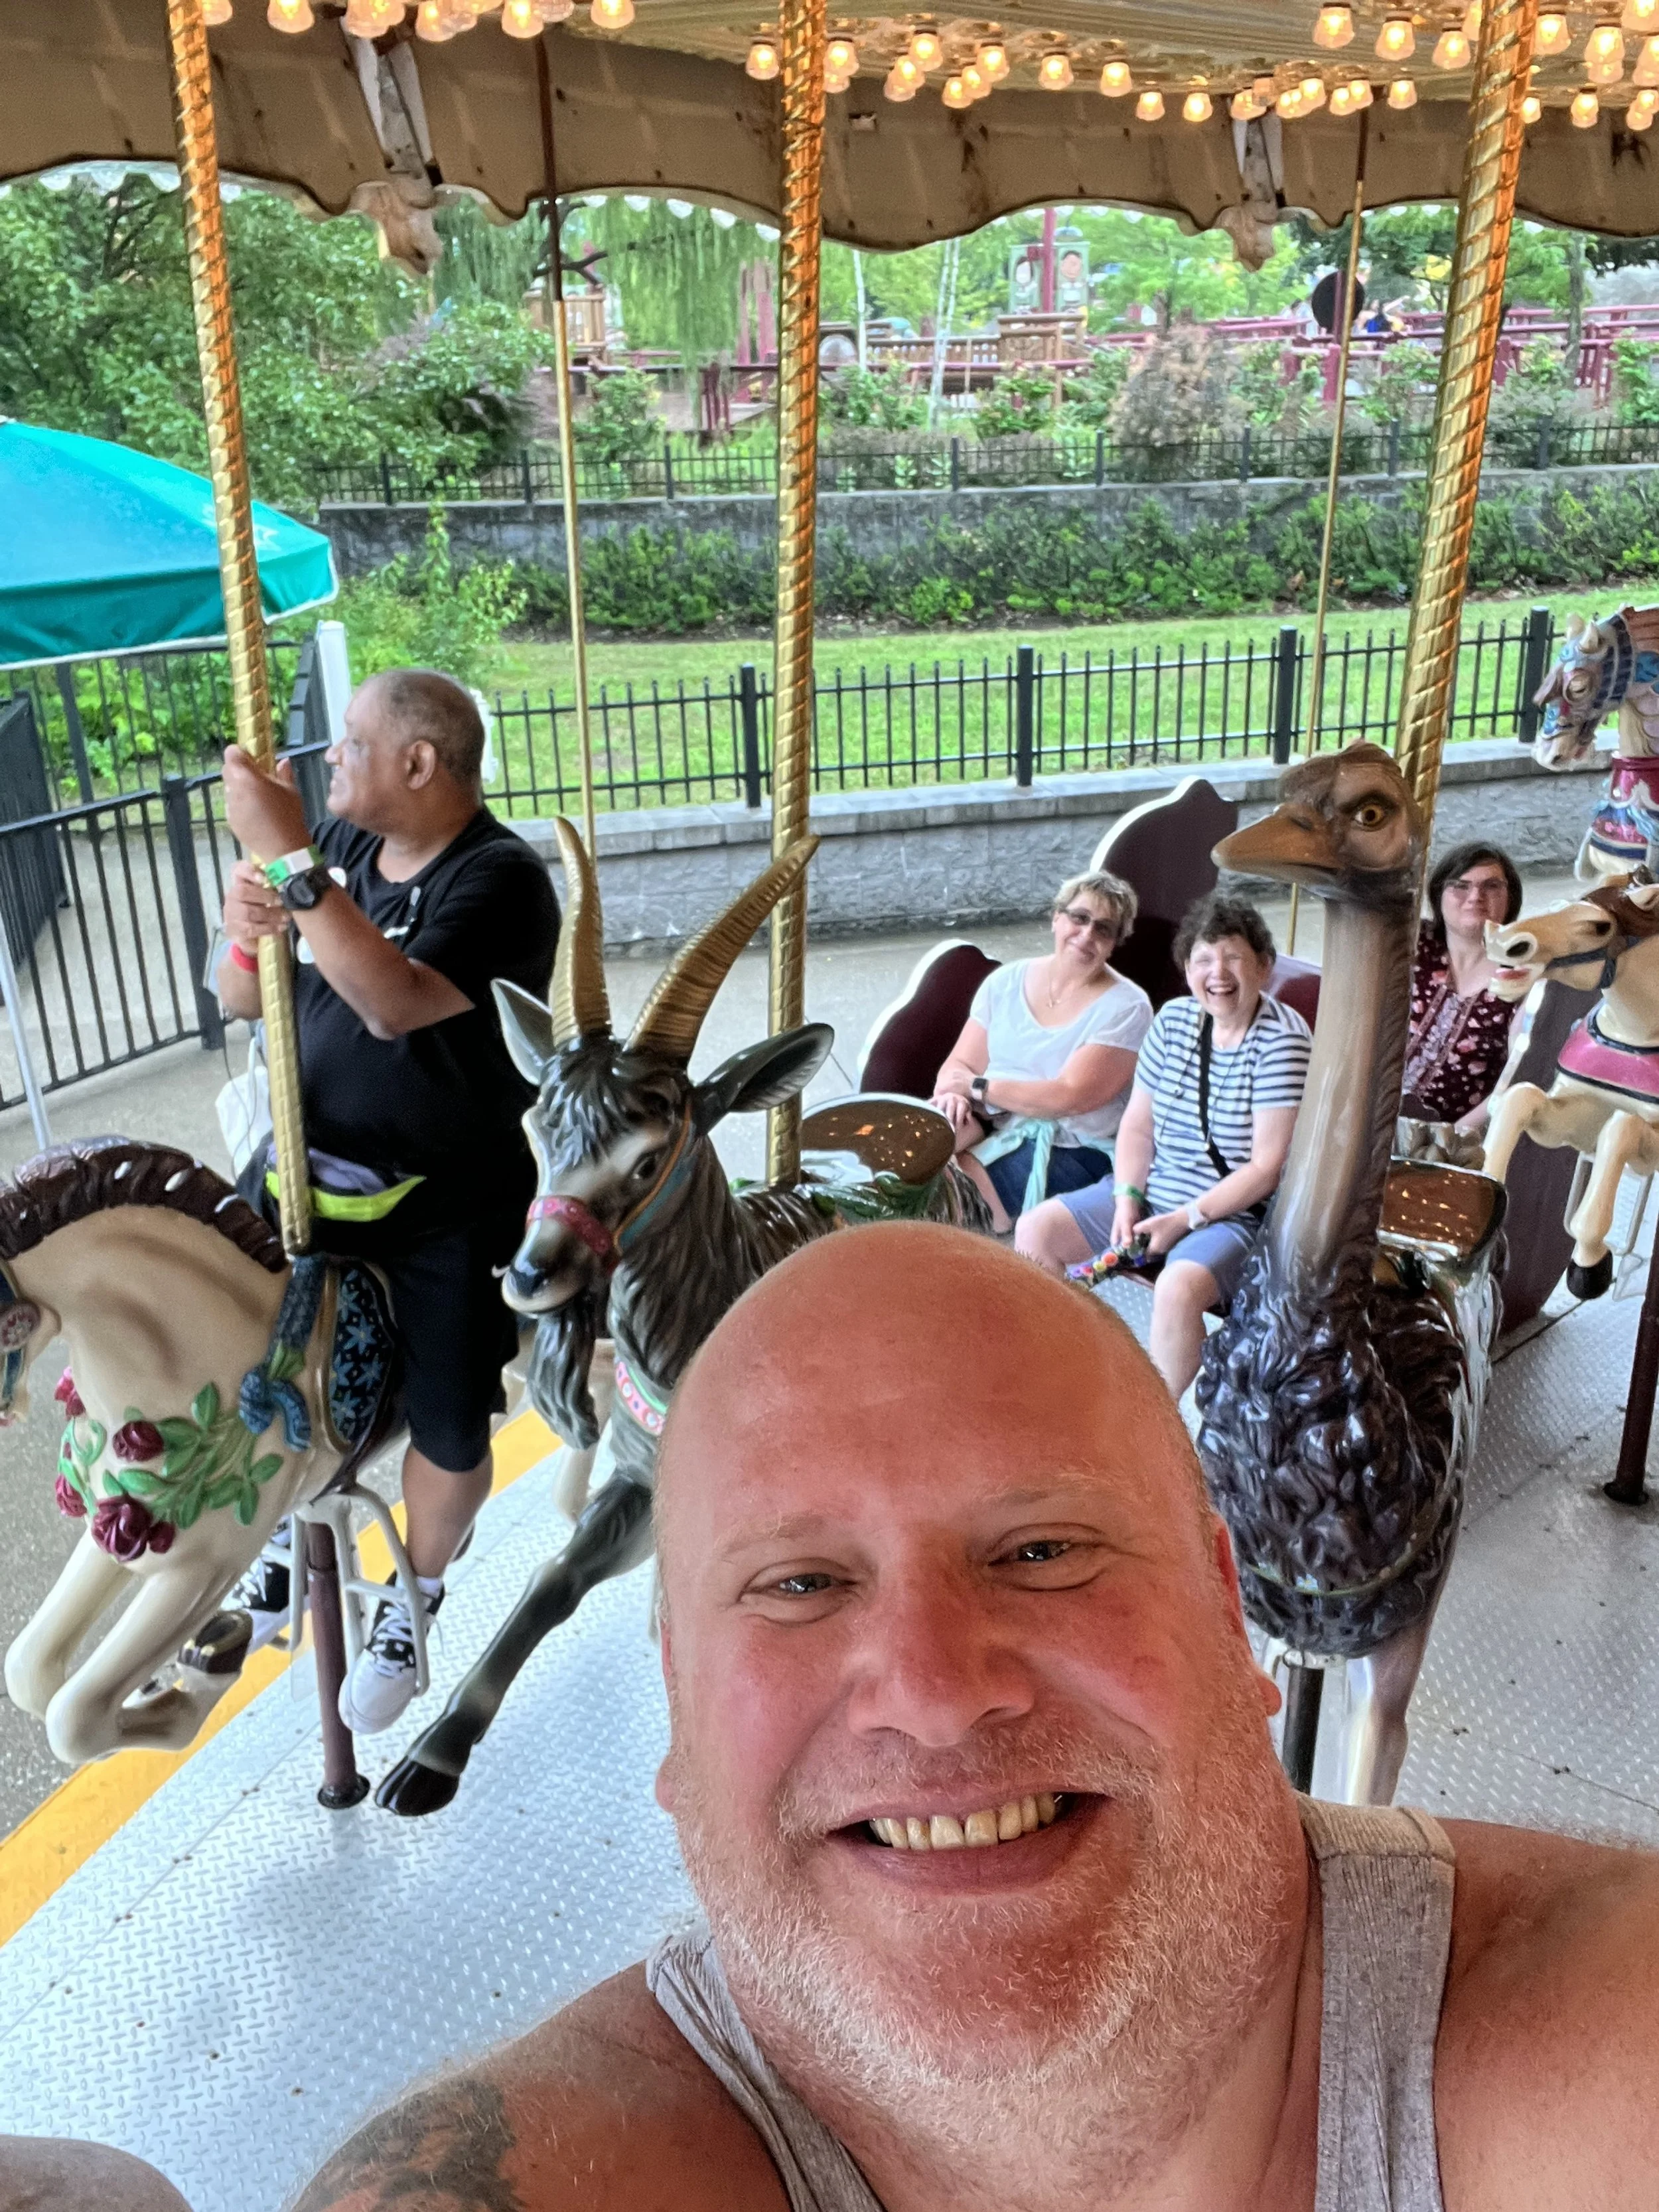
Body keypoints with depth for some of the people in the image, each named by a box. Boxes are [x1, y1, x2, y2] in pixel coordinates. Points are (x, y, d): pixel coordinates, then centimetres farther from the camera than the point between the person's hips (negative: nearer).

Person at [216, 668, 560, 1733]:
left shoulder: (502, 878, -20)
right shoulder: (341, 842, -1)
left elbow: (395, 1003, -35)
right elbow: (244, 999, 3)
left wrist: (290, 859, -36)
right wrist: (251, 927, -20)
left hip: (448, 1201, -5)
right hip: (303, 1167, 5)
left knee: (450, 1435, -2)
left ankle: (414, 1600, 30)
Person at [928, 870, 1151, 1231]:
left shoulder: (1126, 1008, -7)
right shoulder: (1007, 981, 9)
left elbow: (1069, 1098, -16)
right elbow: (960, 1064, 6)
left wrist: (977, 1087, -10)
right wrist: (955, 1097, -18)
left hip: (1070, 1148, -4)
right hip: (993, 1128, 5)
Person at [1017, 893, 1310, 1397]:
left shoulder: (1283, 1041, -16)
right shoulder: (1174, 1020, 3)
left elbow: (1268, 1166, -18)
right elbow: (1138, 1124, 8)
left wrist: (1185, 1219, -20)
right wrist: (1127, 1198, -8)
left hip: (1236, 1212, -7)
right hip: (1154, 1191, 7)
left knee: (1178, 1287, -35)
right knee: (1035, 1230, -2)